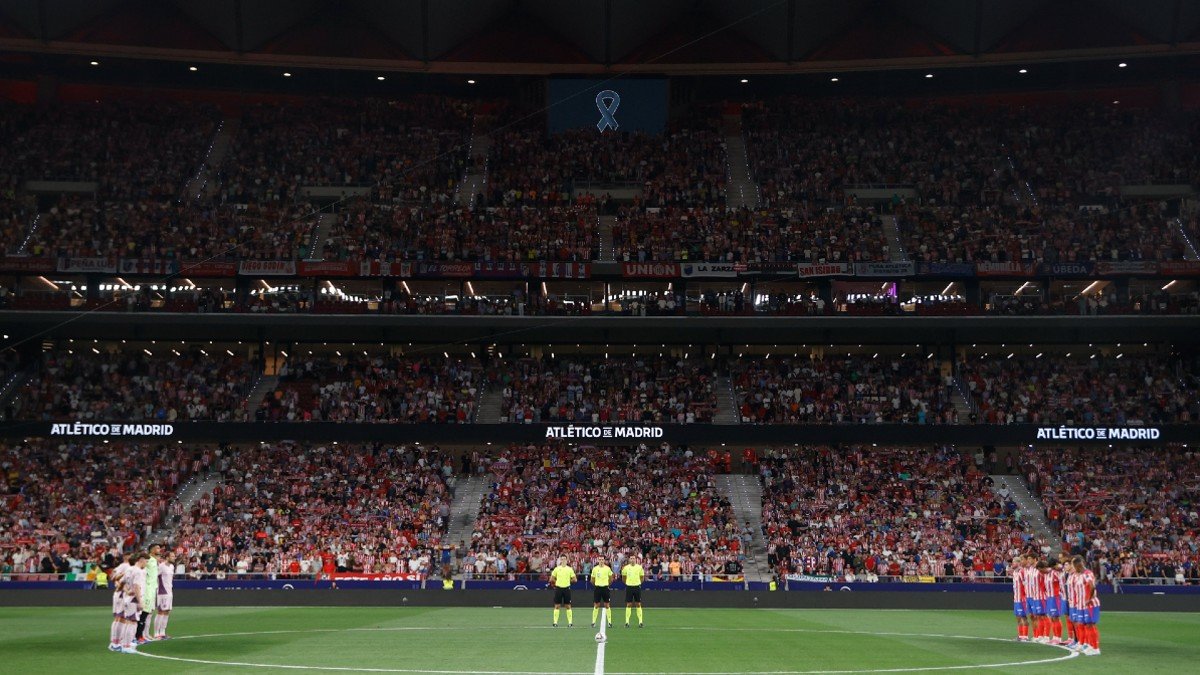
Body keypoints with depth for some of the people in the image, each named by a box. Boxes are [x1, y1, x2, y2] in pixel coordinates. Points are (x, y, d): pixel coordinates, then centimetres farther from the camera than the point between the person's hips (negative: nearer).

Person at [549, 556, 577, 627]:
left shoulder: (569, 569, 3)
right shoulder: (557, 569, 3)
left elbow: (574, 579, 6)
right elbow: (551, 579, 9)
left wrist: (568, 581, 2)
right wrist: (557, 582, 2)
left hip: (566, 588, 0)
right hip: (558, 588, 0)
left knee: (568, 606, 1)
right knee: (557, 606, 1)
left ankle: (570, 622, 5)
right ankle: (555, 622, 5)